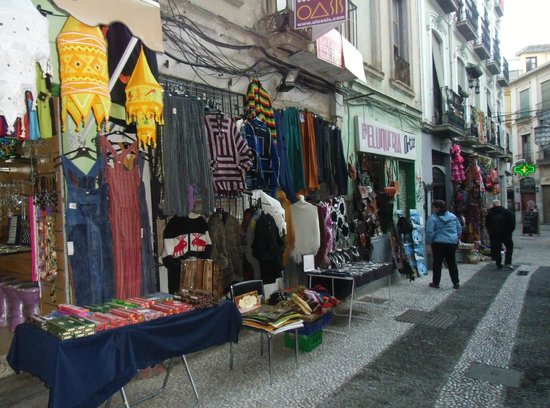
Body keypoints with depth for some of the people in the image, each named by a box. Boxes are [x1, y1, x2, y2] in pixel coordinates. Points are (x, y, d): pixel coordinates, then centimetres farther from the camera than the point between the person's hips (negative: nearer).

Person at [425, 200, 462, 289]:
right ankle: (456, 283, 16)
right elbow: (459, 229, 15)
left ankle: (435, 282, 11)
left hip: (438, 243, -5)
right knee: (452, 263, 13)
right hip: (452, 243, 5)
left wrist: (429, 241, -1)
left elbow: (429, 232, -15)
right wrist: (456, 239, 22)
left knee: (437, 263, 5)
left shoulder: (432, 218, -9)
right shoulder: (453, 216, 9)